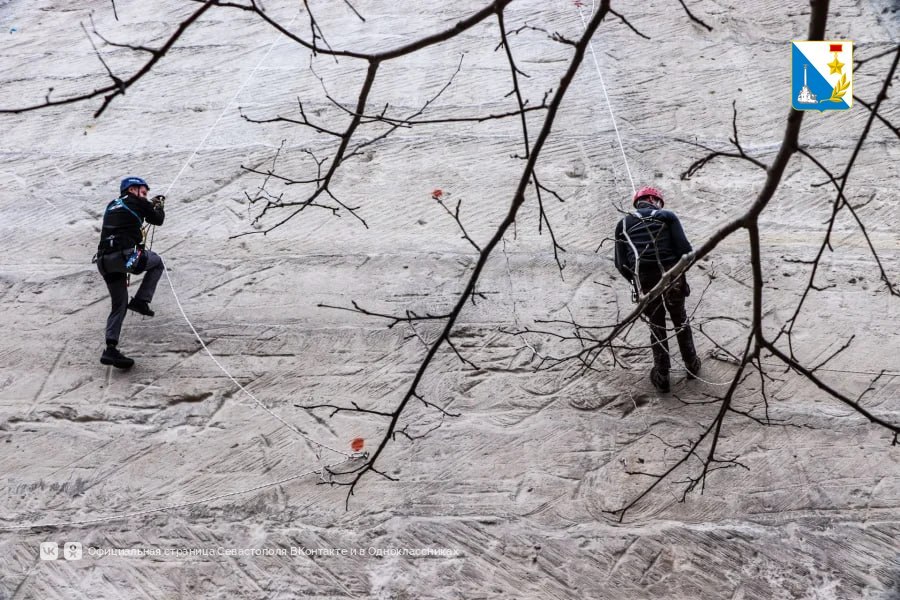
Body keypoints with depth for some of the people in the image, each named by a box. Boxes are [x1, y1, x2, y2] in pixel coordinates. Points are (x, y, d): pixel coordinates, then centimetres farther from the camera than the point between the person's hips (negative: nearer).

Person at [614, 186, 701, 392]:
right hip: (673, 279, -1)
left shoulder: (624, 224, 11)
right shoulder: (668, 216, 6)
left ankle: (661, 377, 21)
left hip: (646, 283, 1)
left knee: (657, 327, 18)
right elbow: (685, 249, -5)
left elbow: (621, 264, 5)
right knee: (680, 321, 23)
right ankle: (692, 365, 35)